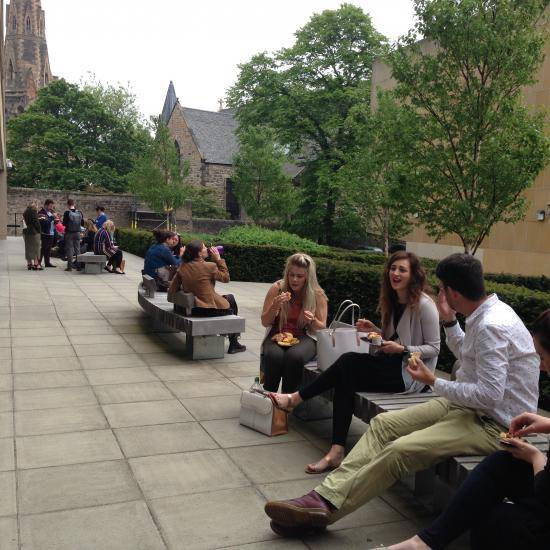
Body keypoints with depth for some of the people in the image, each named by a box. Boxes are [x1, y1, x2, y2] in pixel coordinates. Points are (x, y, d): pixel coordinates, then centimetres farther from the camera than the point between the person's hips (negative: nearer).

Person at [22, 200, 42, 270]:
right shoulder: (33, 212, -12)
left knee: (28, 248, 10)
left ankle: (29, 263, 13)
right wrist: (39, 230, -4)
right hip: (34, 232, -8)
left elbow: (25, 221, 14)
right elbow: (36, 222, -15)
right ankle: (36, 264, -4)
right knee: (35, 247, -3)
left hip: (26, 231, 8)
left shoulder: (25, 212, 12)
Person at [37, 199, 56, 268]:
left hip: (51, 234, 8)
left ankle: (47, 262, 20)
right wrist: (52, 217, -25)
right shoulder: (41, 213, -10)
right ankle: (38, 263, -2)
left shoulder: (50, 212, 17)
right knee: (42, 249, -6)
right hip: (44, 234, -8)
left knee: (48, 249, 13)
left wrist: (56, 220, 7)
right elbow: (44, 222, -24)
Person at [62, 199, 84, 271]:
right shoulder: (80, 213, -1)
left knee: (69, 249, 1)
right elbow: (82, 223, 6)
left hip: (69, 233, -3)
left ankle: (69, 266, -1)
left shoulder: (67, 213, -12)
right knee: (77, 249, 12)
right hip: (77, 233, 3)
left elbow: (64, 223, -10)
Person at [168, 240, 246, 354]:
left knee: (229, 297, 27)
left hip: (192, 308, 7)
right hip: (210, 308, -7)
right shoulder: (209, 266, -19)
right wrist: (218, 259, -3)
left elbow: (172, 290, -1)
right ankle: (233, 344, 29)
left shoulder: (182, 267, -2)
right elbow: (226, 278, -4)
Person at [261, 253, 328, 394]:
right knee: (274, 356, -34)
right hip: (277, 335, 1)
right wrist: (275, 307, -16)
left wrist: (312, 320, -18)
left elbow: (322, 328, 5)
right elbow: (265, 322, 4)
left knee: (294, 356, -35)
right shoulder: (277, 288, 1)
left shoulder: (318, 295, -1)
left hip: (304, 337, -1)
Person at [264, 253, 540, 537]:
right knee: (383, 424, -2)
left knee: (400, 450, -26)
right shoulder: (487, 313, 7)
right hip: (467, 405, 10)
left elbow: (490, 395, -28)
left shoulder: (493, 326, -24)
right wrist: (449, 321, 7)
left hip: (493, 423, -10)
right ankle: (326, 494, -8)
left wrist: (434, 382, -16)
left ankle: (325, 509, -16)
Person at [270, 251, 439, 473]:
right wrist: (375, 330, 1)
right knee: (345, 380, -20)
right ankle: (337, 451, -22)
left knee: (348, 363, -22)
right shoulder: (393, 301, 12)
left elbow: (433, 348, -10)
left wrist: (401, 349, -22)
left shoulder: (424, 305, -12)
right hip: (393, 365, 7)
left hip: (410, 373, -7)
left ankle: (296, 398, -9)